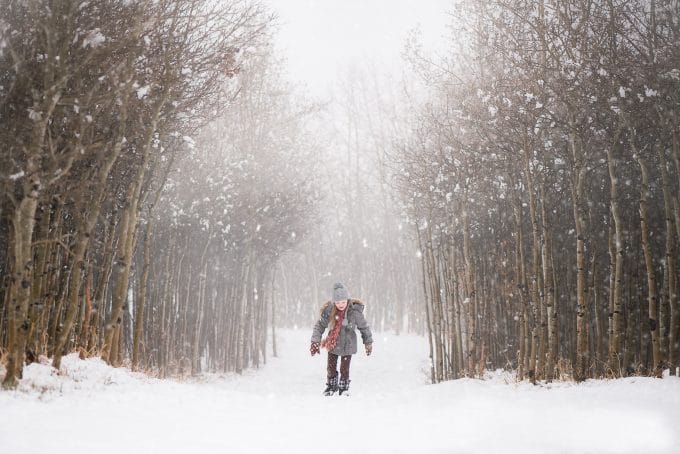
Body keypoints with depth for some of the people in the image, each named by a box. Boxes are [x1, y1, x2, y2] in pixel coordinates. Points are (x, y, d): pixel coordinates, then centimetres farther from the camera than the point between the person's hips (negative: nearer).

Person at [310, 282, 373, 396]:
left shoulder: (355, 312, -19)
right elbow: (319, 326, -3)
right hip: (333, 344, 2)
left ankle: (344, 388, 23)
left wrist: (368, 343, 5)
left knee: (344, 369, 0)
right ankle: (331, 386, 32)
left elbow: (364, 327, -4)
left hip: (348, 345, -2)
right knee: (331, 368, 8)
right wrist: (315, 342, -7)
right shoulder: (328, 311, -16)